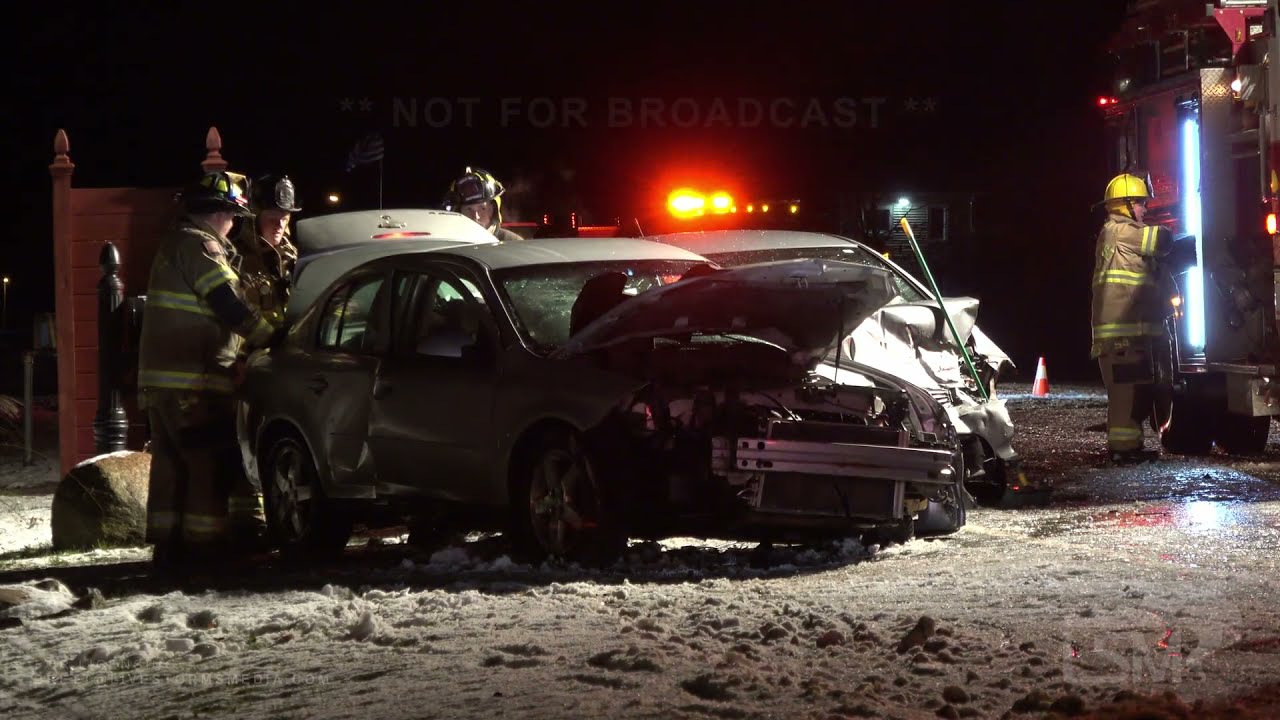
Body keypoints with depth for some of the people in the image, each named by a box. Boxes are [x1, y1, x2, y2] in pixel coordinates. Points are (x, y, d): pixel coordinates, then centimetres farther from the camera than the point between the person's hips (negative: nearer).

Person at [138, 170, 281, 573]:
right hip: (194, 378, -10)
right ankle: (204, 550, -10)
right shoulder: (198, 246, -11)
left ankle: (168, 549, 14)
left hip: (160, 377, 10)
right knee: (209, 464, -8)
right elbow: (229, 305, -17)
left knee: (171, 463, 12)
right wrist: (271, 339, -9)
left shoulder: (174, 244, 22)